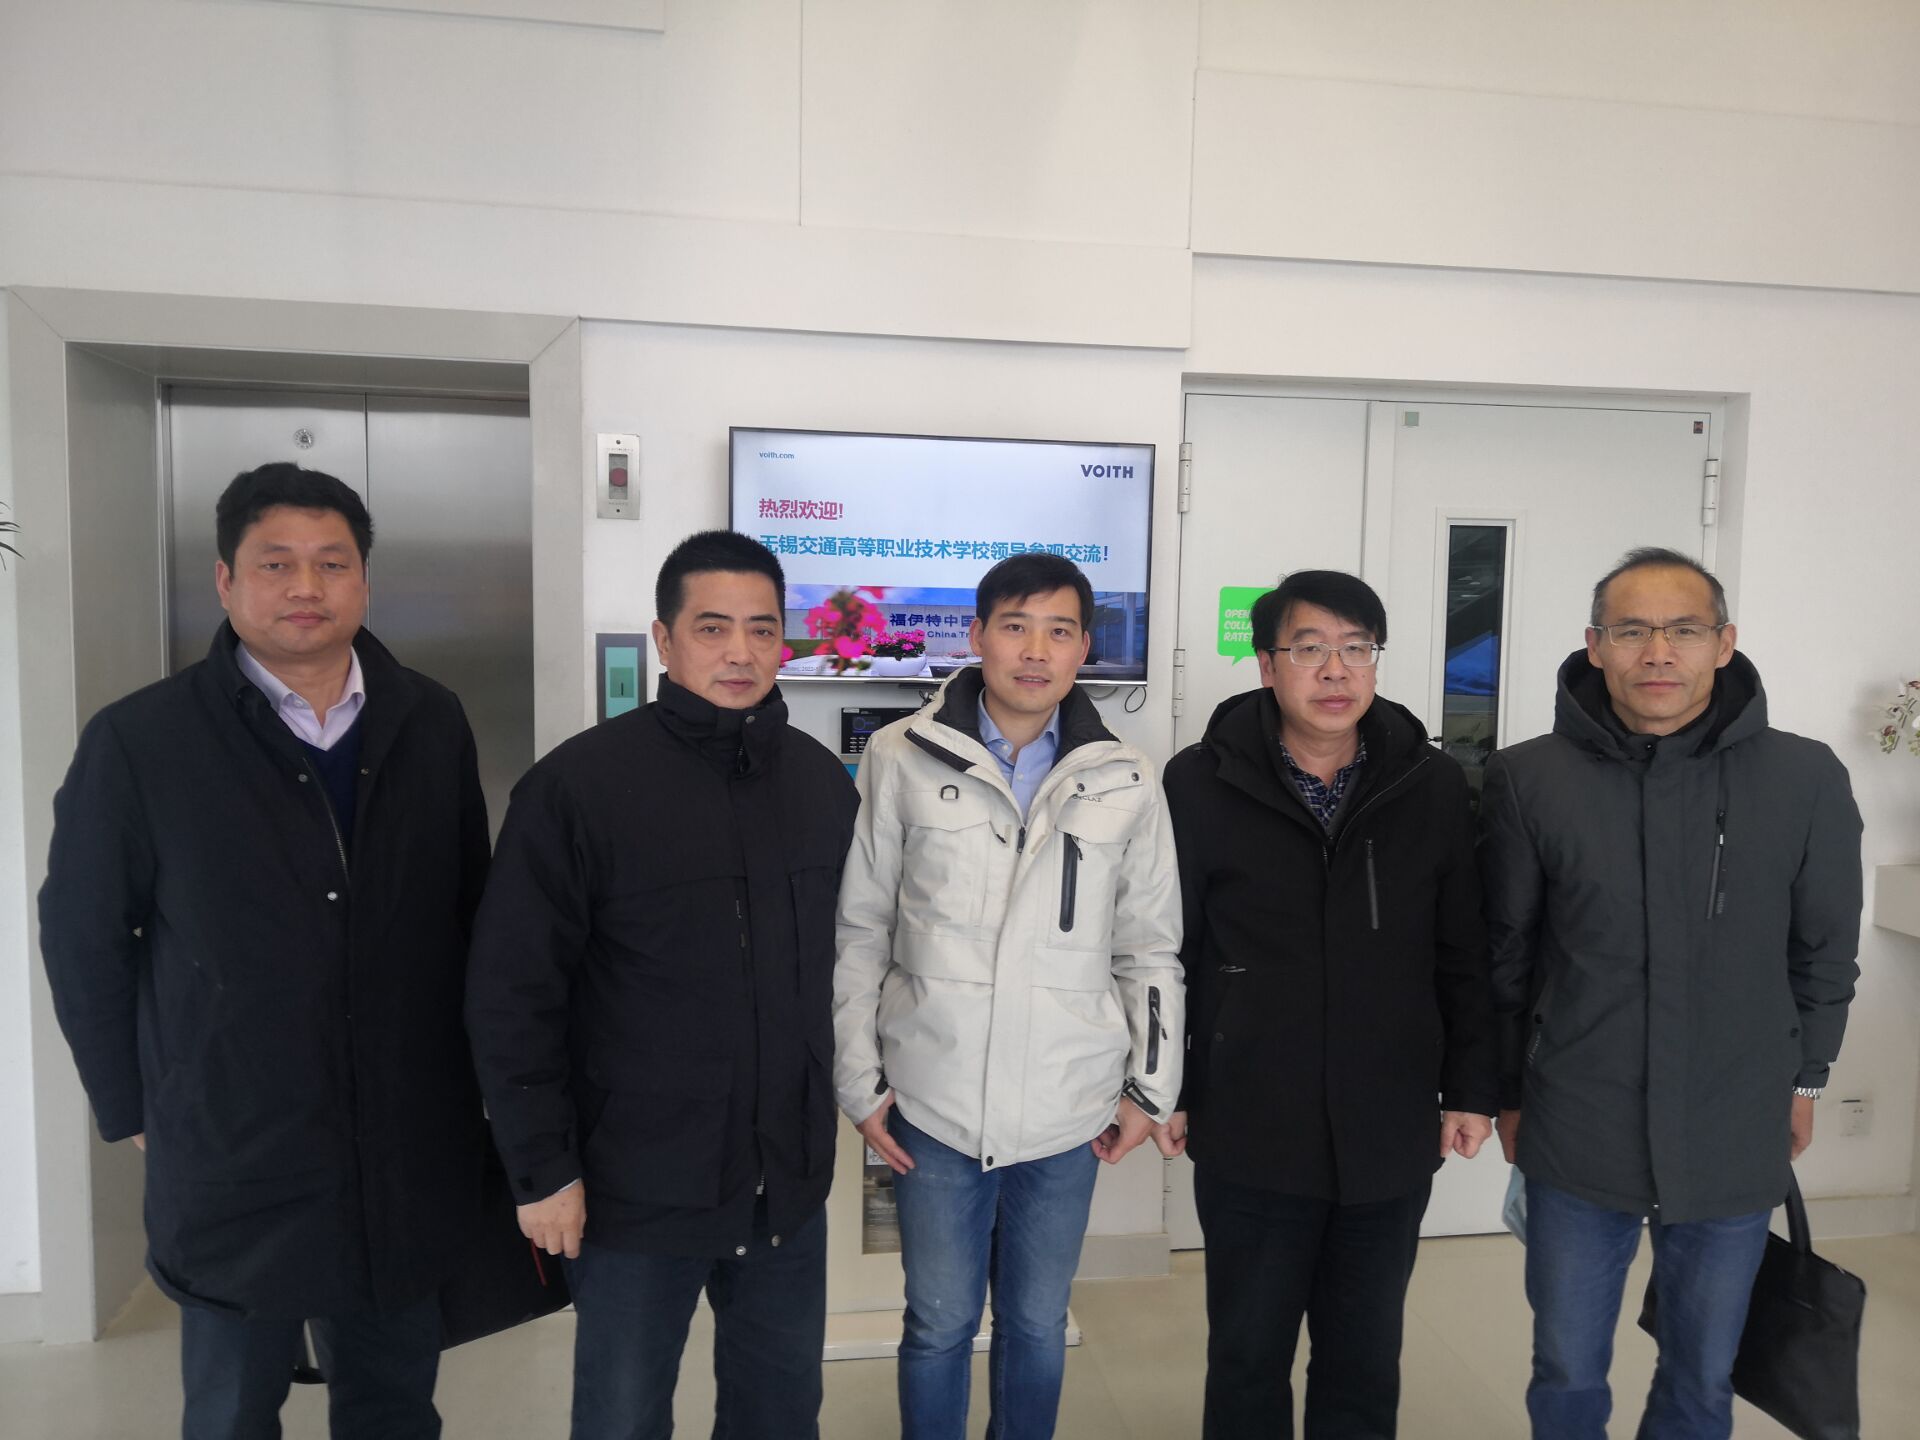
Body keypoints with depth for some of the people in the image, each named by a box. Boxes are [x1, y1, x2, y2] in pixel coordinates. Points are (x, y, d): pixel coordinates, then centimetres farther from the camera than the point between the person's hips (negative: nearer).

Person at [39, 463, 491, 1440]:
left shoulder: (432, 725, -2)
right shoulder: (136, 742, -10)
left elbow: (469, 911, 4)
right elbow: (82, 940, -2)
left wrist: (469, 1079, 6)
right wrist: (134, 1110, 1)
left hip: (408, 1154, 3)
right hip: (231, 1161, -2)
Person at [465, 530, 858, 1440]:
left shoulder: (822, 781, 1)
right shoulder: (578, 786, -14)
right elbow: (511, 998, -12)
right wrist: (544, 1168, -11)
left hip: (788, 1182, 4)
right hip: (637, 1189, -4)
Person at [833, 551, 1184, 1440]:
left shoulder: (1124, 781, 1)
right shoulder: (903, 759, -4)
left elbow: (1151, 948, 7)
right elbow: (860, 932, 1)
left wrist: (1150, 1087, 4)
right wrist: (862, 1079, -1)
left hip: (1069, 1109, 2)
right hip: (935, 1103, -1)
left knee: (1038, 1325, 16)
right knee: (939, 1324, 12)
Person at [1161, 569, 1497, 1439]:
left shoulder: (1434, 788, -2)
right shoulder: (1201, 785, -8)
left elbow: (1464, 955, 6)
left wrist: (1470, 1089, 6)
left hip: (1391, 1142, 2)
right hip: (1249, 1140, -1)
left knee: (1366, 1365, 18)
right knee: (1248, 1360, 15)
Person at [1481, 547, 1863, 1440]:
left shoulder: (1807, 780, -9)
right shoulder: (1528, 781, -11)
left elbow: (1824, 951, 6)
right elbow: (1503, 957, -1)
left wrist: (1804, 1078, 14)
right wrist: (1509, 1094, 7)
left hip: (1736, 1142, 1)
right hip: (1576, 1139, -1)